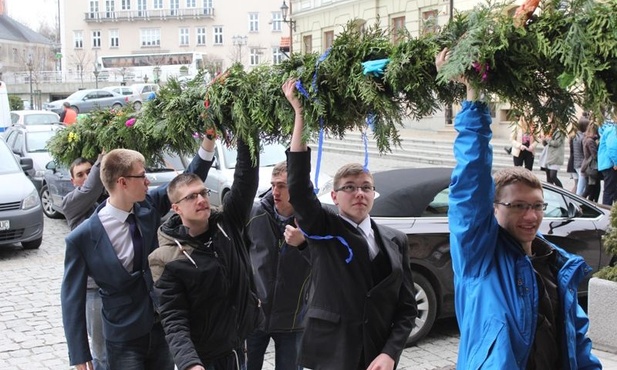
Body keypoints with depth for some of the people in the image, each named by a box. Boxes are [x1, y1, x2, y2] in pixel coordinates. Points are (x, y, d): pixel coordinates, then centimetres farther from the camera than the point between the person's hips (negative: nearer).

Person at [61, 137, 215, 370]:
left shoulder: (149, 206, -4)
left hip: (163, 329, 5)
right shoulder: (83, 237, -17)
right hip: (123, 341, -5)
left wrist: (209, 140, -9)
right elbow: (73, 300, -11)